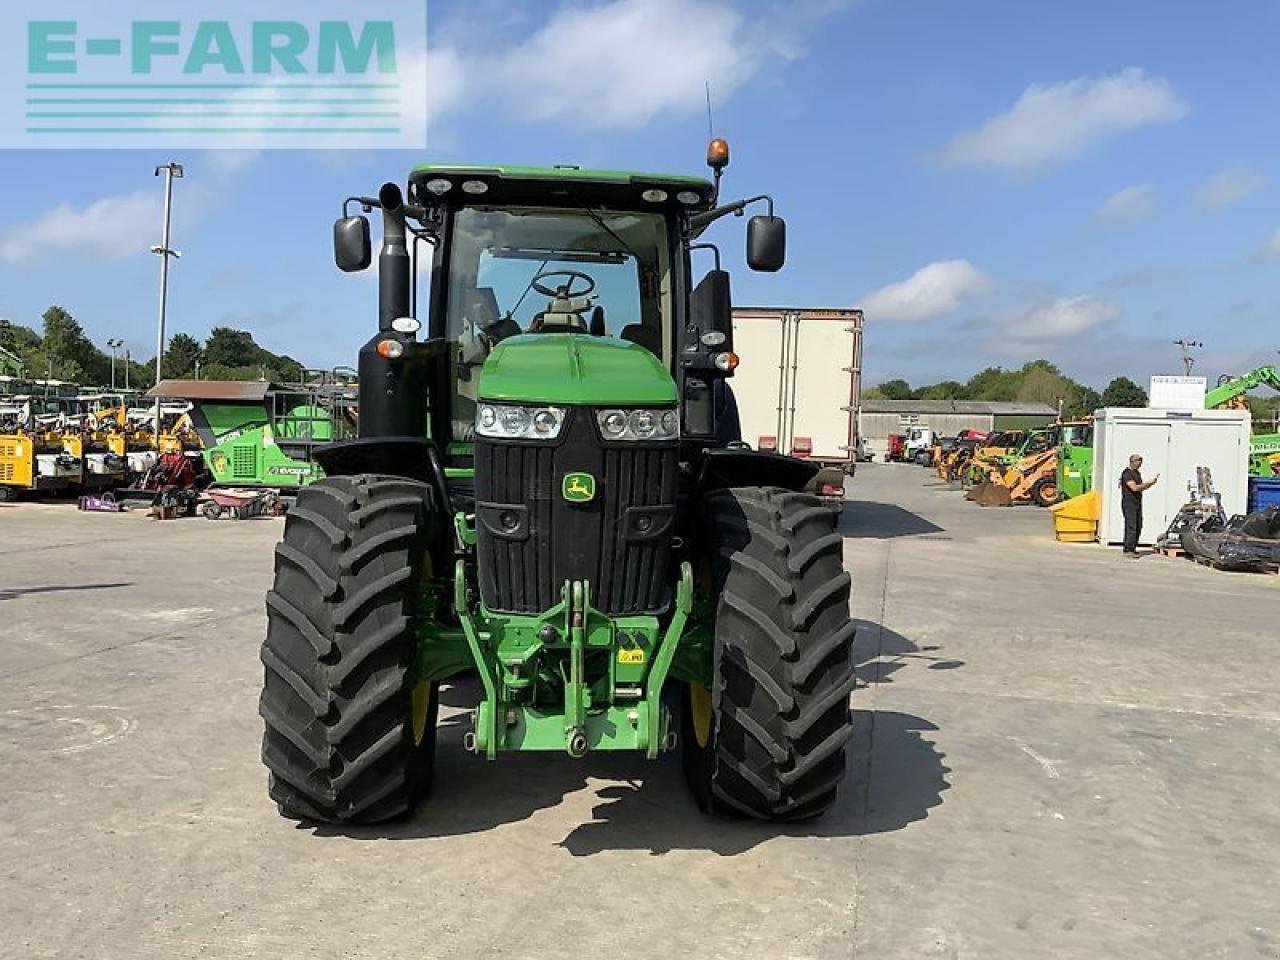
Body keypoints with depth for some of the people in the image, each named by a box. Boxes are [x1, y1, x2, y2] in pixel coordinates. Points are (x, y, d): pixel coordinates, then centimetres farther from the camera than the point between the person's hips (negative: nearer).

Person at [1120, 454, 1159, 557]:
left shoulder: (1137, 473, 19)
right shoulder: (1127, 473, -12)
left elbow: (1141, 487, 24)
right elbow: (1135, 488, -22)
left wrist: (1151, 482, 8)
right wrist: (1148, 483, -15)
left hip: (1137, 503, 10)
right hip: (1129, 503, -10)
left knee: (1138, 527, 11)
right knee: (1131, 526, -13)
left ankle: (1133, 548, 18)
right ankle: (1128, 550, -14)